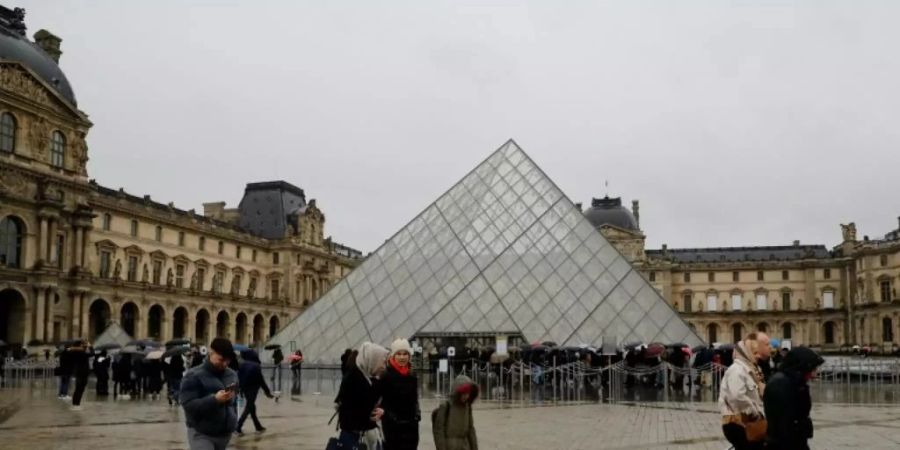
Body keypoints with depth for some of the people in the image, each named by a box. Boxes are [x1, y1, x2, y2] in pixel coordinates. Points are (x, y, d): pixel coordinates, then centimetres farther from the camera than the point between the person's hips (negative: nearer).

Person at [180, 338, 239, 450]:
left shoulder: (232, 375, 10)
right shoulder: (194, 376, -10)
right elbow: (188, 405, -18)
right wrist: (215, 399, -28)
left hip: (225, 434, 6)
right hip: (201, 434, -6)